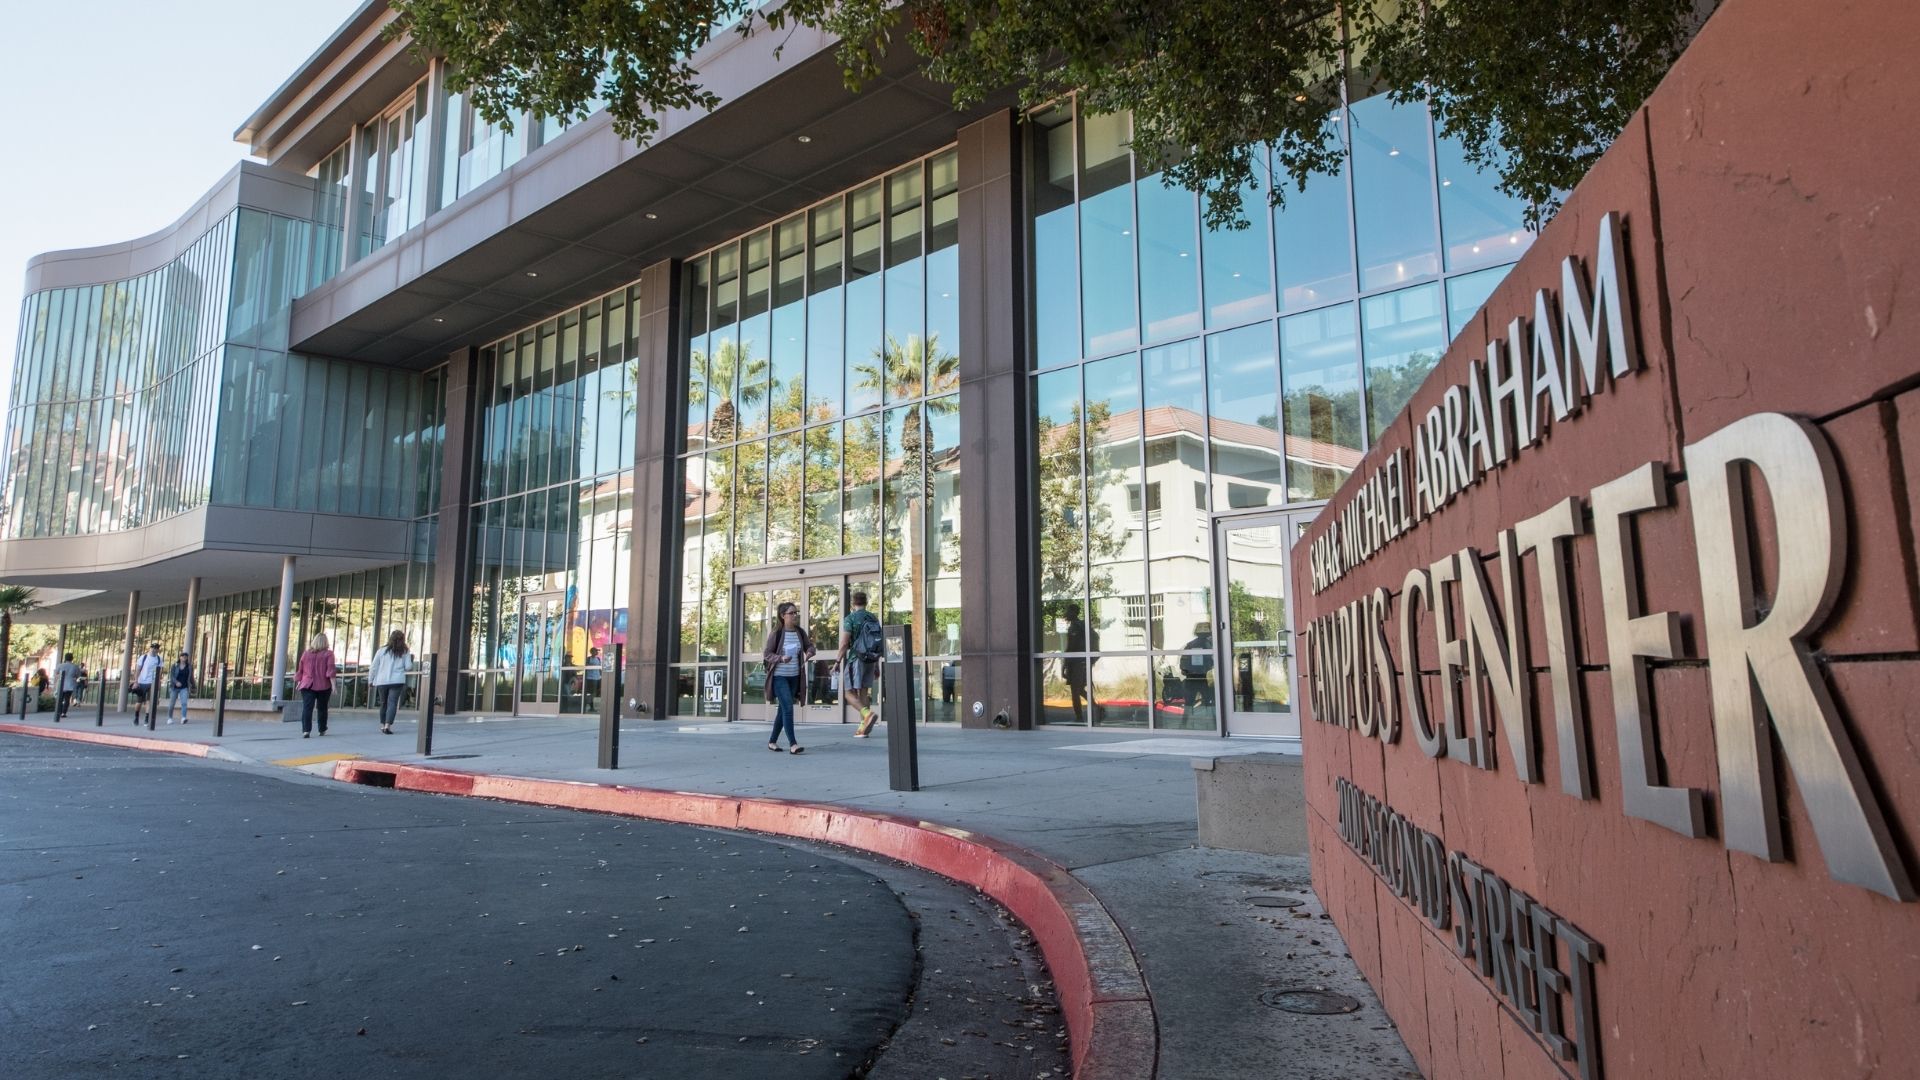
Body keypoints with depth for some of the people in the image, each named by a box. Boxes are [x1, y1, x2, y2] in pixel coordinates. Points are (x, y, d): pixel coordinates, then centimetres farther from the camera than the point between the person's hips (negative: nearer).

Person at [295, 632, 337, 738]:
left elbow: (300, 670, 13)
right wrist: (333, 685, -11)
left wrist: (299, 682, 27)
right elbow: (330, 670, -9)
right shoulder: (328, 654, -1)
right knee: (322, 708, 13)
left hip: (307, 685, 1)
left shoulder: (306, 654, 9)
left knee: (307, 708, -9)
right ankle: (322, 730, 24)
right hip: (323, 686, -1)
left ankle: (306, 730, -24)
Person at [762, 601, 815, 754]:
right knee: (788, 707, -16)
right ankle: (792, 744, -17)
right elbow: (767, 654, -8)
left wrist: (809, 652, -12)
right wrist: (781, 658, -26)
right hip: (779, 676, -6)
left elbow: (809, 646, 12)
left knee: (783, 709, 14)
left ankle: (772, 741, 27)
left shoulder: (800, 632, 1)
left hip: (794, 676, 6)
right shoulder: (776, 633, -11)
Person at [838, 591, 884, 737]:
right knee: (863, 692, 10)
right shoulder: (874, 618, 11)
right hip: (871, 660, 6)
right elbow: (881, 644, 13)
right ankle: (863, 728, 7)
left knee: (850, 693, -2)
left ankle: (868, 714, -27)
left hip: (856, 659, -6)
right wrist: (877, 665, 20)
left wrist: (838, 662, -4)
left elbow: (844, 644, -13)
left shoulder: (850, 619, -7)